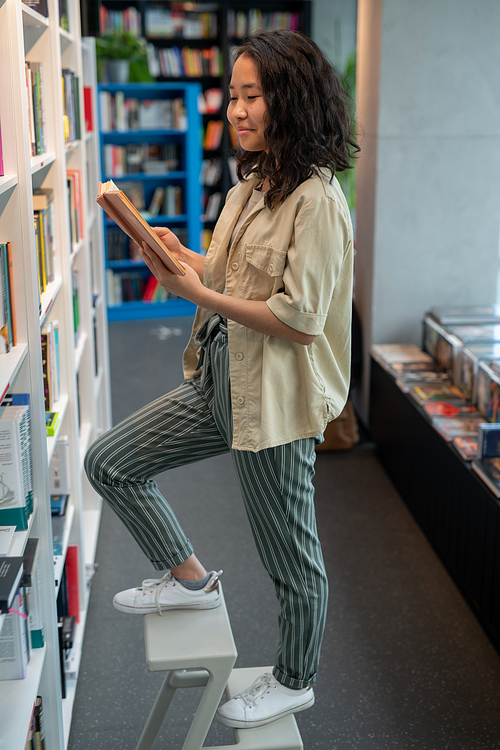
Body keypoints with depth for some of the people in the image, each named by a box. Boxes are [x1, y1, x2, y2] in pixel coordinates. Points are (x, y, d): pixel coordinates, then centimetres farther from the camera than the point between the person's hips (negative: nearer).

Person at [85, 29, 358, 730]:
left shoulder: (316, 200, -18)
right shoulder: (249, 187, 9)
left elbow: (300, 320, -24)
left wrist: (199, 293, -20)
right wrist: (182, 257, 0)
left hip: (276, 398, -9)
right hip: (219, 381, 9)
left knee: (289, 554, 10)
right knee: (107, 461, 9)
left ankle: (294, 680, 35)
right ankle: (190, 577, 26)